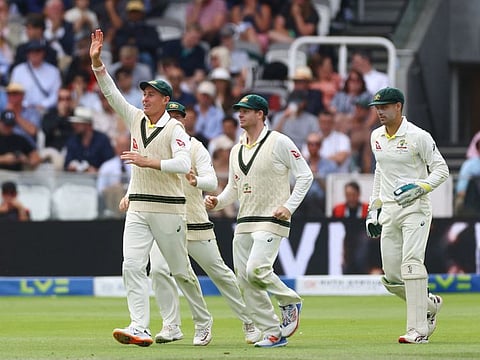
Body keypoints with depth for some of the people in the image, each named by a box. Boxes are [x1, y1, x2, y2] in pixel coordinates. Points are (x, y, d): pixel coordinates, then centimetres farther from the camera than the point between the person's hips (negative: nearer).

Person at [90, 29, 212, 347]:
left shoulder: (175, 129, -8)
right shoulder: (136, 119, 9)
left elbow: (184, 164, -22)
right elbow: (110, 92, 3)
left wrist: (149, 162, -29)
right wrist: (97, 61, -9)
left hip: (168, 209, -5)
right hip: (138, 209, 5)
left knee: (181, 271, 5)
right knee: (132, 266, -11)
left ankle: (204, 322, 23)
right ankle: (140, 329, -17)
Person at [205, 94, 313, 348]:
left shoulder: (279, 142, -5)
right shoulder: (236, 150, 16)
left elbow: (305, 175, -6)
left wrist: (289, 206, -15)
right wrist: (217, 202, 2)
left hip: (271, 220, -8)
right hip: (244, 223, 8)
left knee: (256, 269, -24)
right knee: (245, 281, 1)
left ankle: (289, 301, 3)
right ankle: (274, 333, 8)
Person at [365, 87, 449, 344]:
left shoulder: (418, 137, -9)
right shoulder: (377, 137, 12)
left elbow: (441, 169, -6)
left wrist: (419, 187, -21)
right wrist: (373, 209, 19)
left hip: (415, 208, -7)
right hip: (388, 211, 7)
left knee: (411, 264, -20)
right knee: (391, 277, 2)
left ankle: (418, 330, -20)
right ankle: (430, 305, 28)